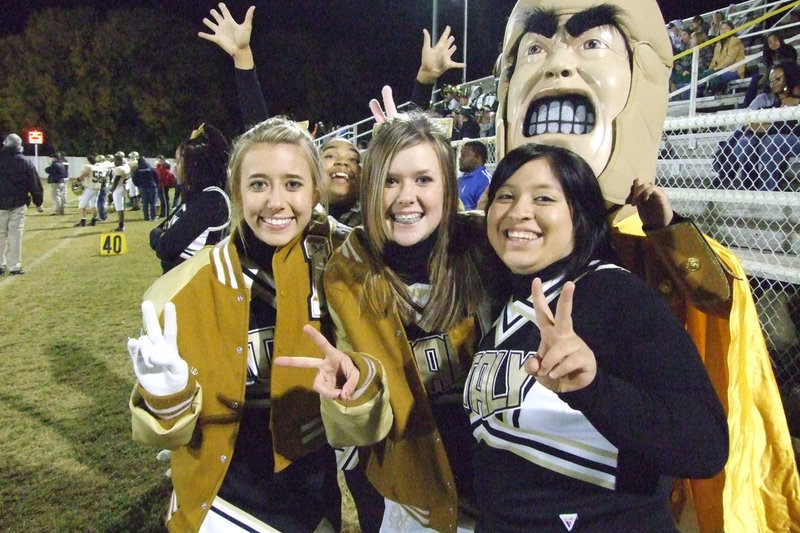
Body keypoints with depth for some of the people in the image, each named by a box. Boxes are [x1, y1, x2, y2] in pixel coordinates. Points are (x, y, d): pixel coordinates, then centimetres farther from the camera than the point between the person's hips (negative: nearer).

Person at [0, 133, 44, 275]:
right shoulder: (25, 163, -6)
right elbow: (35, 185, -2)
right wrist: (38, 203, 9)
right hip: (18, 204, -2)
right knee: (15, 235, 1)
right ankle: (14, 267, 2)